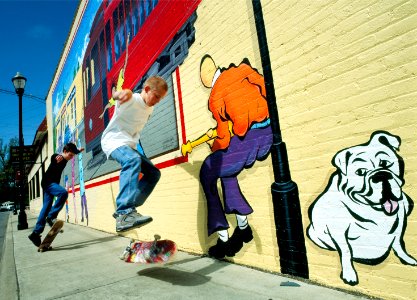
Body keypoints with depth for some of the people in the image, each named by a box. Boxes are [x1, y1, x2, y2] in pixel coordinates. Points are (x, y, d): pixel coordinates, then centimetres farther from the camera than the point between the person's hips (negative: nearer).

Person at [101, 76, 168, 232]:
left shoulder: (149, 109, 11)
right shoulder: (131, 99, -13)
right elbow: (126, 94, -39)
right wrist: (121, 94, -60)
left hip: (128, 145, 9)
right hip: (113, 140, -9)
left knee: (153, 173, 3)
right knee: (133, 160, -38)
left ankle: (123, 211, 0)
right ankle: (125, 213, -46)